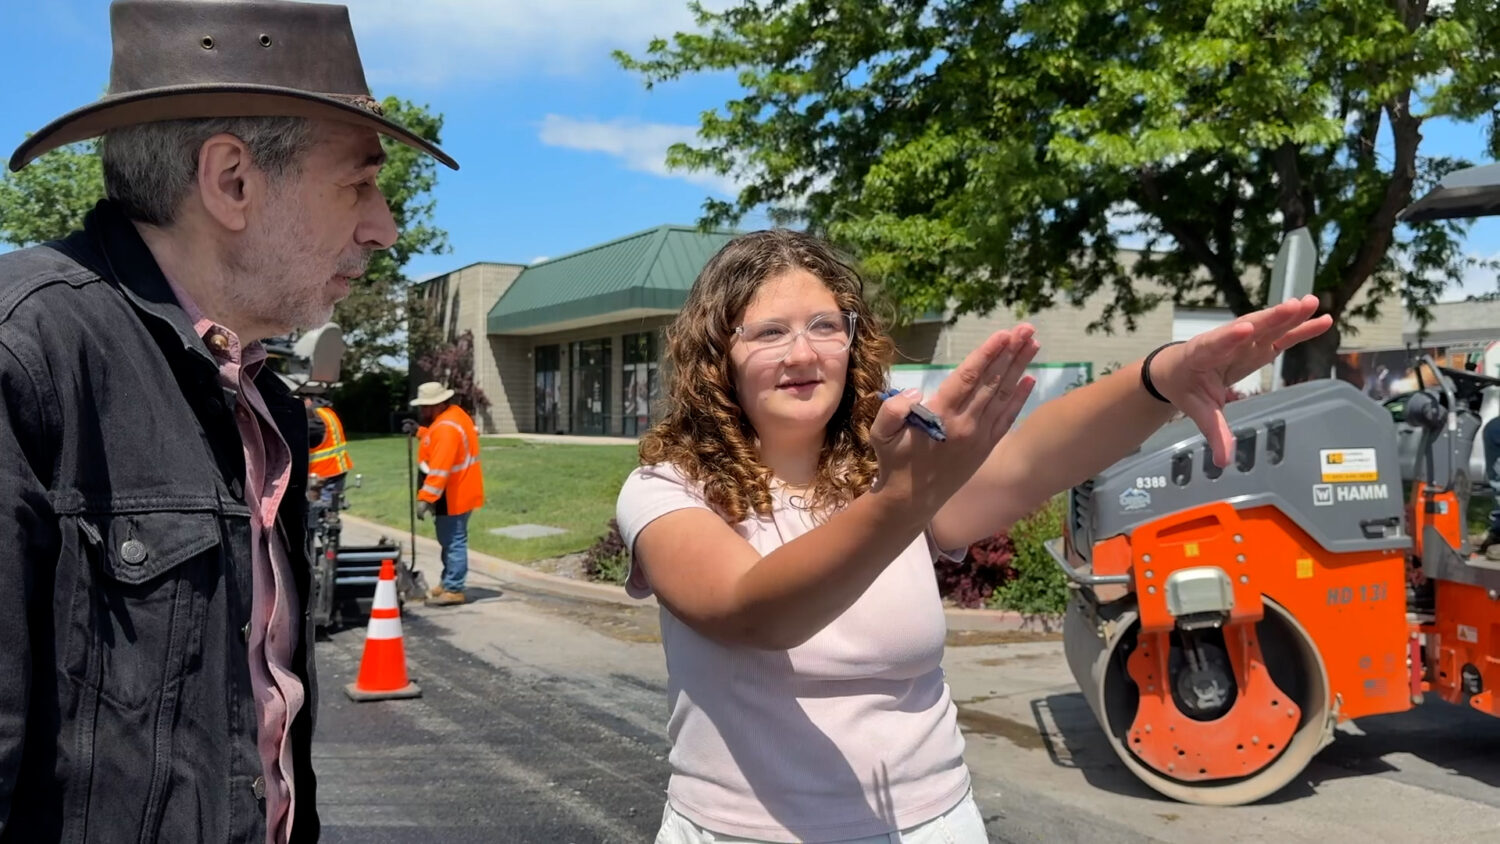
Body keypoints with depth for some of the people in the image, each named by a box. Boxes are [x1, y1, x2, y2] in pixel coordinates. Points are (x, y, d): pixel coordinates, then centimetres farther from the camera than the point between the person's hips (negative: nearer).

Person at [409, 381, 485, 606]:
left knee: (453, 542, -6)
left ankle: (453, 589, -1)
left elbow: (439, 469, -29)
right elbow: (433, 438, 27)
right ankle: (448, 583, 28)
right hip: (455, 494, 11)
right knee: (450, 541, 18)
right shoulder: (452, 415, 10)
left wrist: (425, 498, -29)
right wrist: (420, 432, 8)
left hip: (453, 497, -11)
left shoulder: (446, 428, -23)